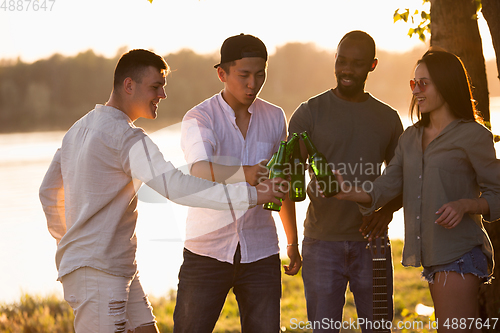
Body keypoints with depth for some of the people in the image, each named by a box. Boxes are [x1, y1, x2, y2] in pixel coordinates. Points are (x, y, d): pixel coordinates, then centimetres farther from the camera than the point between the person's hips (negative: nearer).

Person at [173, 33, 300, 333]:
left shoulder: (274, 118, 7)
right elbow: (200, 169, -28)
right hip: (207, 251, -3)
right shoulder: (199, 118, -7)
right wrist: (243, 174, -48)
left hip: (260, 252, 3)